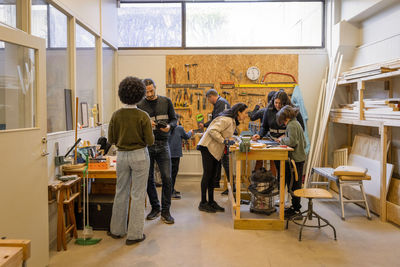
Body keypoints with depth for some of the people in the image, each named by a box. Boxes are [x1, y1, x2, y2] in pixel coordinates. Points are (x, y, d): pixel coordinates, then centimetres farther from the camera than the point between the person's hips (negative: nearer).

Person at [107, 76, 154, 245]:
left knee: (121, 192, 17)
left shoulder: (116, 115, -2)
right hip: (139, 155, -4)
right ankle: (134, 234, 9)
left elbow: (111, 140, 3)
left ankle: (117, 230, 29)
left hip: (121, 155, 4)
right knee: (138, 195, 4)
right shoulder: (143, 116, -12)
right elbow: (150, 141, -11)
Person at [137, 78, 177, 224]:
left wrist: (169, 126, -13)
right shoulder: (140, 105, 4)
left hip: (163, 144, 0)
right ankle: (155, 208, 23)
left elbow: (174, 119, 9)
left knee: (166, 178, -5)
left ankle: (165, 211, 7)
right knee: (149, 178, 7)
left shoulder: (166, 101, 6)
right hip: (147, 145, 0)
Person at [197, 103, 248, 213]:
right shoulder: (226, 120, -17)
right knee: (207, 174, -6)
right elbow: (212, 131, -24)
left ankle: (211, 202, 16)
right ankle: (203, 203, 1)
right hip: (208, 147, -10)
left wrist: (230, 140, 2)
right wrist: (224, 140, -25)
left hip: (216, 150, 10)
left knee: (212, 175, 10)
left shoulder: (233, 122, 15)